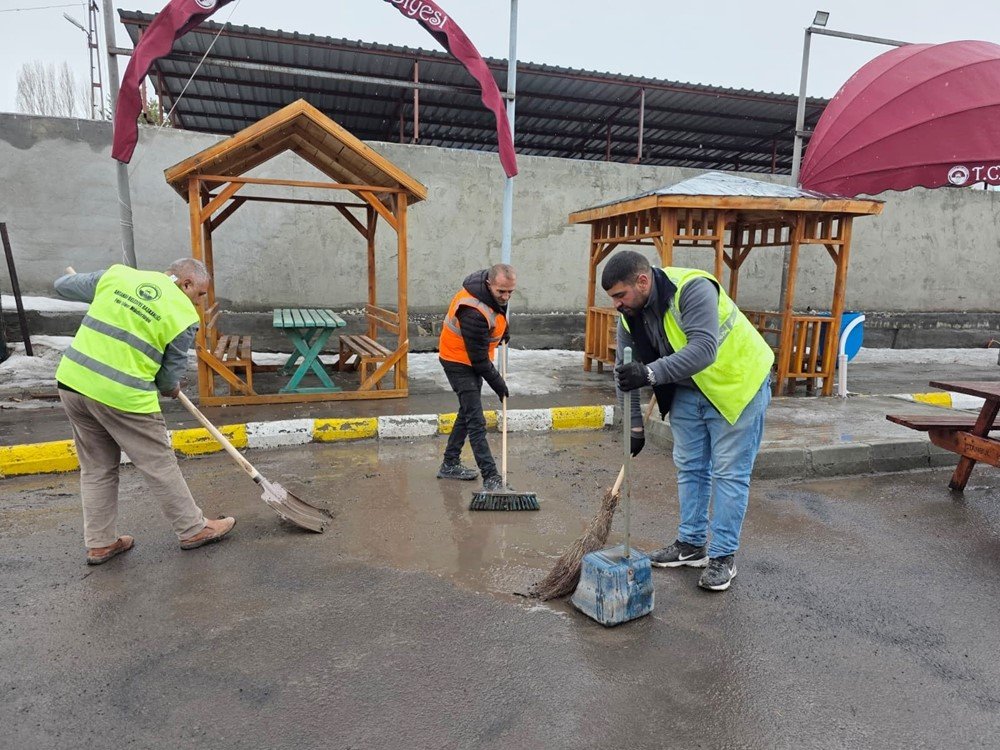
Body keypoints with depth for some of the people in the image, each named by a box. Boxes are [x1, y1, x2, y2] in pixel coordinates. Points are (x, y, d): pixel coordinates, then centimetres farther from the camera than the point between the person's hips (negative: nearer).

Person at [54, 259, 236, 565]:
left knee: (96, 468, 19)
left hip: (72, 381, 6)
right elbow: (170, 378, -1)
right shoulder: (184, 315, -7)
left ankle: (99, 543, 29)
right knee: (160, 465, 9)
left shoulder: (117, 274, 6)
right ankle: (193, 529, 24)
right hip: (123, 397, -6)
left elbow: (63, 285, 19)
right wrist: (171, 389, 22)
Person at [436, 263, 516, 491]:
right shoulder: (474, 312, -35)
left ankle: (450, 464, 30)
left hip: (474, 358, 10)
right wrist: (497, 383, -16)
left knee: (467, 412, 18)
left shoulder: (494, 291, -9)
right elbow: (478, 357, -27)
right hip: (459, 361, -10)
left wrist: (503, 328, 12)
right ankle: (491, 477, -11)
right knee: (476, 420, -12)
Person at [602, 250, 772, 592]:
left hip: (738, 384, -7)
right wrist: (635, 426, -5)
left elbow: (703, 350, -40)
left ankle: (723, 556, 10)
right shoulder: (629, 315, -7)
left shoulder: (693, 289, -30)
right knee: (689, 468, 12)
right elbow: (625, 373, -3)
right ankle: (692, 544, 25)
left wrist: (650, 374, -47)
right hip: (687, 390, 7)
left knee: (729, 473, -1)